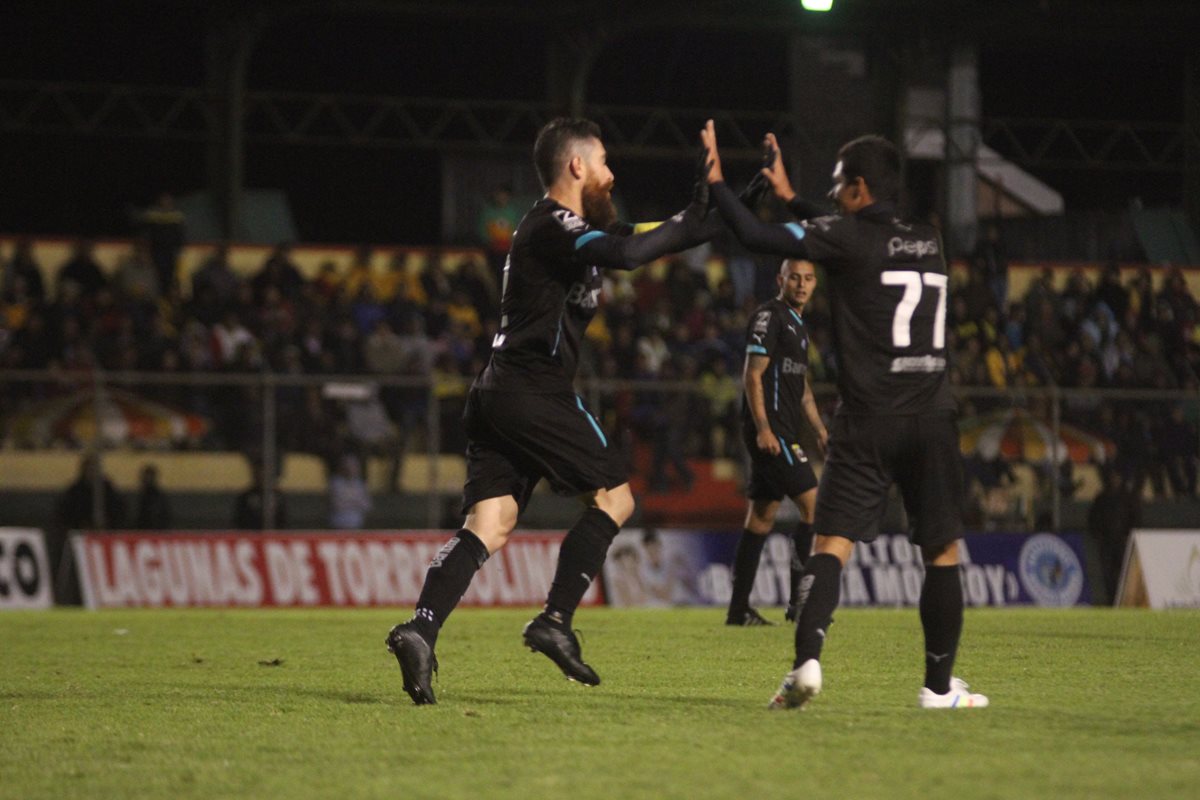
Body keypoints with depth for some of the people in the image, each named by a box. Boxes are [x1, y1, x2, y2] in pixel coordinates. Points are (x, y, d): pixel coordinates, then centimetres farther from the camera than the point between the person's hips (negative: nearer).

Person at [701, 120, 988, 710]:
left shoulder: (847, 237, -3)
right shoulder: (928, 242, 14)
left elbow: (756, 236, -7)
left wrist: (716, 181, 6)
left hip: (868, 423, -4)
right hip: (932, 418, 4)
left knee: (832, 545, -6)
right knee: (942, 552, 11)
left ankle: (806, 660, -25)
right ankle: (940, 686, 13)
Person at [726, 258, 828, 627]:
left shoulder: (798, 325, 21)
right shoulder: (769, 316, -8)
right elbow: (753, 375, -14)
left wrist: (820, 430, 23)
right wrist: (763, 428, -21)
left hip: (782, 433, 10)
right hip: (770, 431, -10)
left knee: (761, 517, 8)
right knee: (812, 504, -12)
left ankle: (738, 609, 9)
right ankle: (799, 600, -10)